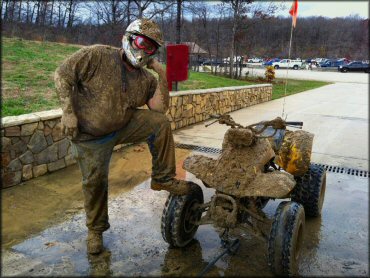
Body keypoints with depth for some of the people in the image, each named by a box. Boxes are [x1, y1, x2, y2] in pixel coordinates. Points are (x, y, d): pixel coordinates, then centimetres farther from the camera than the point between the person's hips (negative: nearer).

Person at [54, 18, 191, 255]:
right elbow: (62, 75, -14)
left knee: (161, 123, -17)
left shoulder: (146, 79, -3)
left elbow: (159, 109, -12)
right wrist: (69, 111, -19)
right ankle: (95, 230, 27)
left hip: (124, 126, 4)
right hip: (90, 137, -3)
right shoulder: (96, 55, -16)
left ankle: (163, 178, -4)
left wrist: (162, 76, -20)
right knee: (95, 182, 1)